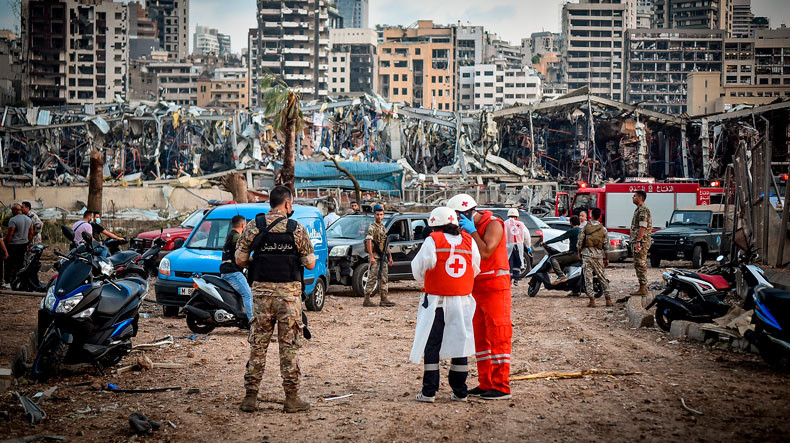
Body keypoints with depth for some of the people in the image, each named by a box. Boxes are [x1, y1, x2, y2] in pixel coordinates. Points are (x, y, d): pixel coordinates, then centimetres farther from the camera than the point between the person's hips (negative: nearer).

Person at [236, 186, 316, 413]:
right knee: (289, 346, 4)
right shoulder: (297, 229, -5)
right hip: (289, 291, -2)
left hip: (261, 291, 2)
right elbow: (310, 264, -2)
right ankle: (291, 397, 7)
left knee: (258, 344, 9)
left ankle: (250, 396, 9)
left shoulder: (253, 227, 0)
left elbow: (240, 260, 0)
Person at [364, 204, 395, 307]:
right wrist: (371, 257, -23)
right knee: (372, 278, -8)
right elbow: (368, 242, -16)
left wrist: (390, 257, 18)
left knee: (384, 278, 8)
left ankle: (384, 299, 12)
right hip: (375, 257, -8)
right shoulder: (372, 228, -9)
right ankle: (367, 300, -5)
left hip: (383, 257, 8)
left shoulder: (384, 228, 16)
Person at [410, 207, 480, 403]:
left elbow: (418, 269, -1)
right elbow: (476, 270, 7)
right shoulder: (469, 241, 2)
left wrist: (425, 281, 20)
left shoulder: (432, 241, -8)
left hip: (436, 301, -3)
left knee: (431, 345, 5)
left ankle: (429, 391, 4)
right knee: (459, 343, 10)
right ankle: (460, 392, 14)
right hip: (462, 302, 3)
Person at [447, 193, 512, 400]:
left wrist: (472, 231, -16)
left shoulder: (493, 225, -11)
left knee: (498, 337, -8)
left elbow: (486, 252, -23)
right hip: (477, 288, 9)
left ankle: (501, 387, -6)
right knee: (481, 336, 11)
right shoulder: (468, 228, 13)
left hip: (495, 288, -9)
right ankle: (485, 383, 16)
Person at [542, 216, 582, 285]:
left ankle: (561, 276, -29)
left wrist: (546, 243, -12)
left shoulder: (572, 231, -11)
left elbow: (559, 238, -15)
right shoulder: (582, 230, 15)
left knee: (553, 258, -14)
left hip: (575, 254, -10)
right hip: (581, 254, 10)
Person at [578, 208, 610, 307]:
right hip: (598, 255, 2)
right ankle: (608, 299, 9)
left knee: (588, 277, 0)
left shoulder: (585, 227, -3)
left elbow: (580, 242, -3)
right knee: (602, 277, 10)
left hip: (587, 254, -2)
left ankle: (592, 299, -5)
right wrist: (606, 259, 12)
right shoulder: (603, 229, 3)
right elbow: (606, 246, 5)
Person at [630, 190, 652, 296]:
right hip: (638, 241, 11)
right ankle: (643, 287, 16)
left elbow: (643, 227, -21)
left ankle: (643, 289, -9)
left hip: (641, 241, -11)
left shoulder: (643, 209, -14)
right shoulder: (639, 209, 20)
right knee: (639, 265, 12)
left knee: (640, 264, -9)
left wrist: (638, 241, -25)